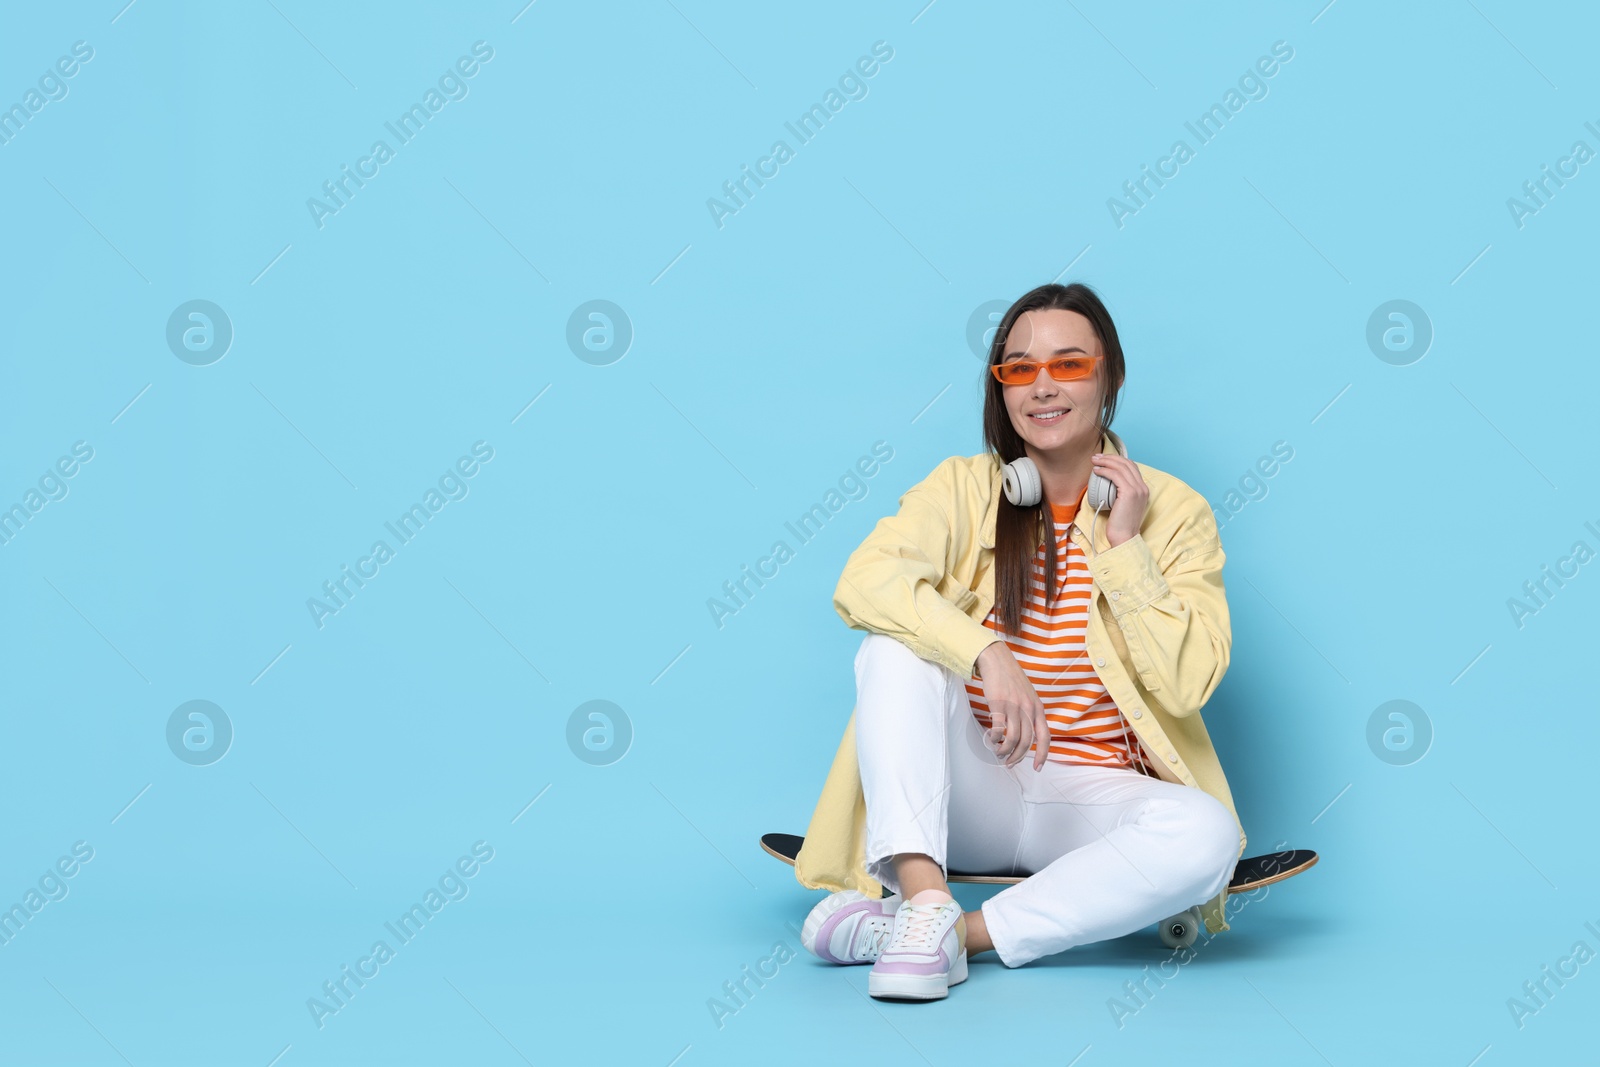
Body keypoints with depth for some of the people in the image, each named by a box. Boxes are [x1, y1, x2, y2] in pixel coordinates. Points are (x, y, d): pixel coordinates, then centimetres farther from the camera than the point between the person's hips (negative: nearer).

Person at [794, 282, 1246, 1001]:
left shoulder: (1173, 512, 1)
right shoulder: (964, 490, 1)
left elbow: (1188, 684, -8)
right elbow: (863, 582, -18)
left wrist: (1124, 547, -14)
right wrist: (987, 653, -32)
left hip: (1091, 799, 0)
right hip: (970, 791, 1)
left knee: (1206, 833, -32)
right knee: (896, 645, -25)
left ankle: (961, 933, -29)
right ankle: (925, 899, -37)